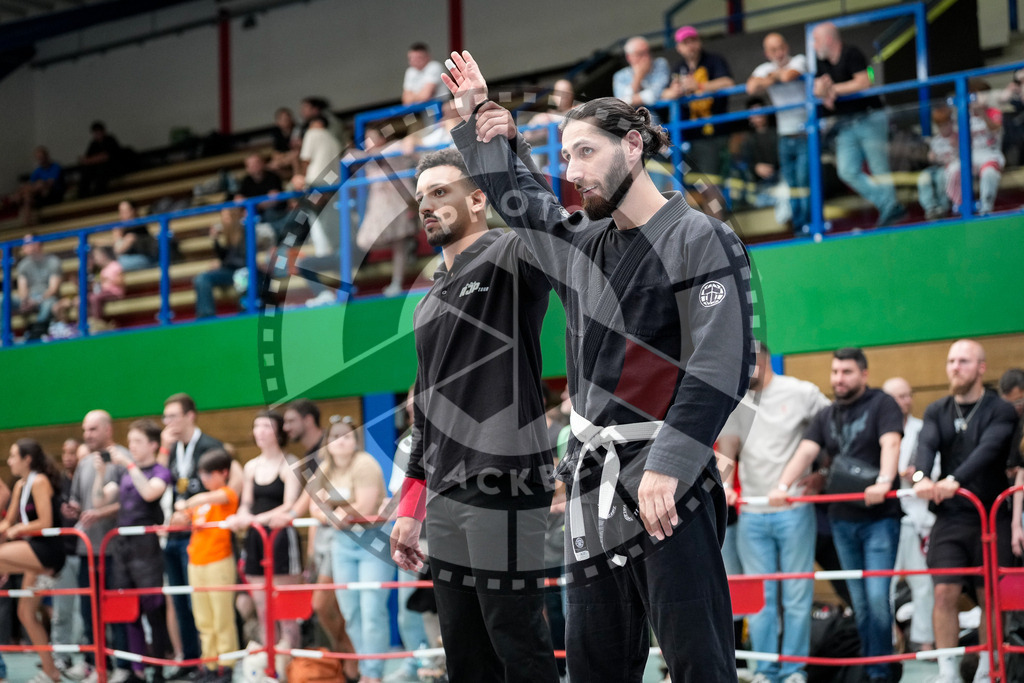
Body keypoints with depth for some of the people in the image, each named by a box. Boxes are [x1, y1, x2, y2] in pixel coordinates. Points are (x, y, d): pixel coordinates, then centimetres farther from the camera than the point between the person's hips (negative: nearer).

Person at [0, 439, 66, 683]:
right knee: (26, 613, 9)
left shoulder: (39, 482, -11)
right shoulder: (20, 485, 15)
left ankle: (42, 579, -11)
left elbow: (45, 523, -17)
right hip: (36, 552, 9)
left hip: (48, 550, -9)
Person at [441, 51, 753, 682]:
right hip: (593, 480, 8)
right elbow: (519, 196, 35)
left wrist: (667, 466, -23)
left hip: (669, 483, -7)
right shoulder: (581, 242, 15)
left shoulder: (701, 240, -8)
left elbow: (720, 365, -16)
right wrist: (479, 120, 26)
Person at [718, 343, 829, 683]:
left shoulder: (801, 393, 0)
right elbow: (727, 445, -2)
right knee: (758, 595, 6)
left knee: (796, 594, 1)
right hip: (751, 513, 3)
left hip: (794, 510, -2)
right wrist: (725, 482, -18)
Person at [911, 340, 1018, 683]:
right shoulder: (937, 411, 8)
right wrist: (921, 476, -34)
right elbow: (926, 444, -11)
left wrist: (954, 480, -39)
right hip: (950, 517, 3)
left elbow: (988, 449, -21)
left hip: (990, 516, -2)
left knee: (990, 596, 3)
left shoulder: (1001, 411, -4)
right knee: (944, 593, -4)